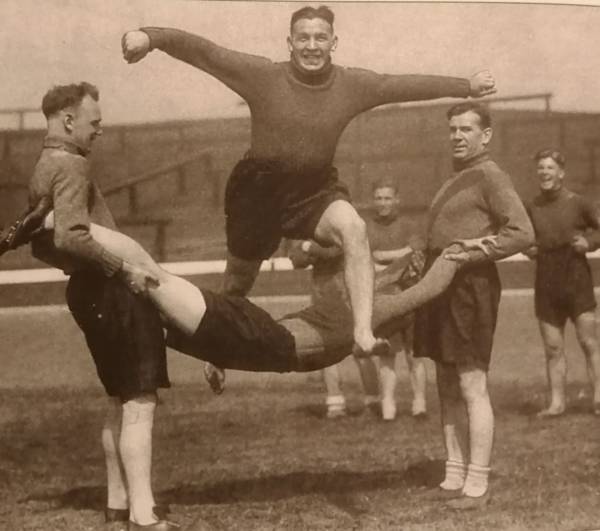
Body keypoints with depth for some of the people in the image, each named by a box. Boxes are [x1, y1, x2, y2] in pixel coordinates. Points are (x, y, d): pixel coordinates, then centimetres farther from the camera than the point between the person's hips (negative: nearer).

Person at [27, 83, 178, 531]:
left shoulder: (42, 170, 17)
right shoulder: (71, 166, -14)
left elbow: (42, 245, 24)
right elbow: (70, 236, -27)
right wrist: (122, 268, -22)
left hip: (89, 291, 10)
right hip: (113, 290, -10)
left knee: (121, 401, 20)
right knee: (139, 404, -9)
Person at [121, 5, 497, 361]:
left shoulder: (353, 85, -6)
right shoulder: (262, 76, -14)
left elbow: (407, 85, -2)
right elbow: (201, 50, -19)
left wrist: (466, 86, -6)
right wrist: (151, 36, -33)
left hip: (315, 189, 1)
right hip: (260, 189, -1)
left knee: (354, 229, -31)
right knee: (239, 281, 11)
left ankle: (364, 333, -34)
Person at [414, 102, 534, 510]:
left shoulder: (490, 175, -7)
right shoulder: (455, 179, 20)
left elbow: (523, 233, -17)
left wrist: (472, 256, -19)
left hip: (471, 287, -9)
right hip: (442, 288, 9)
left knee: (472, 386, -8)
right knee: (448, 387, 10)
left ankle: (477, 484, -4)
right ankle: (455, 476, 17)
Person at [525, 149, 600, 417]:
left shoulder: (578, 204, -5)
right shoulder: (531, 208, 6)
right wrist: (529, 249, 2)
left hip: (576, 277, -3)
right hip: (546, 281, 3)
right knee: (552, 347, 5)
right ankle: (557, 402, 12)